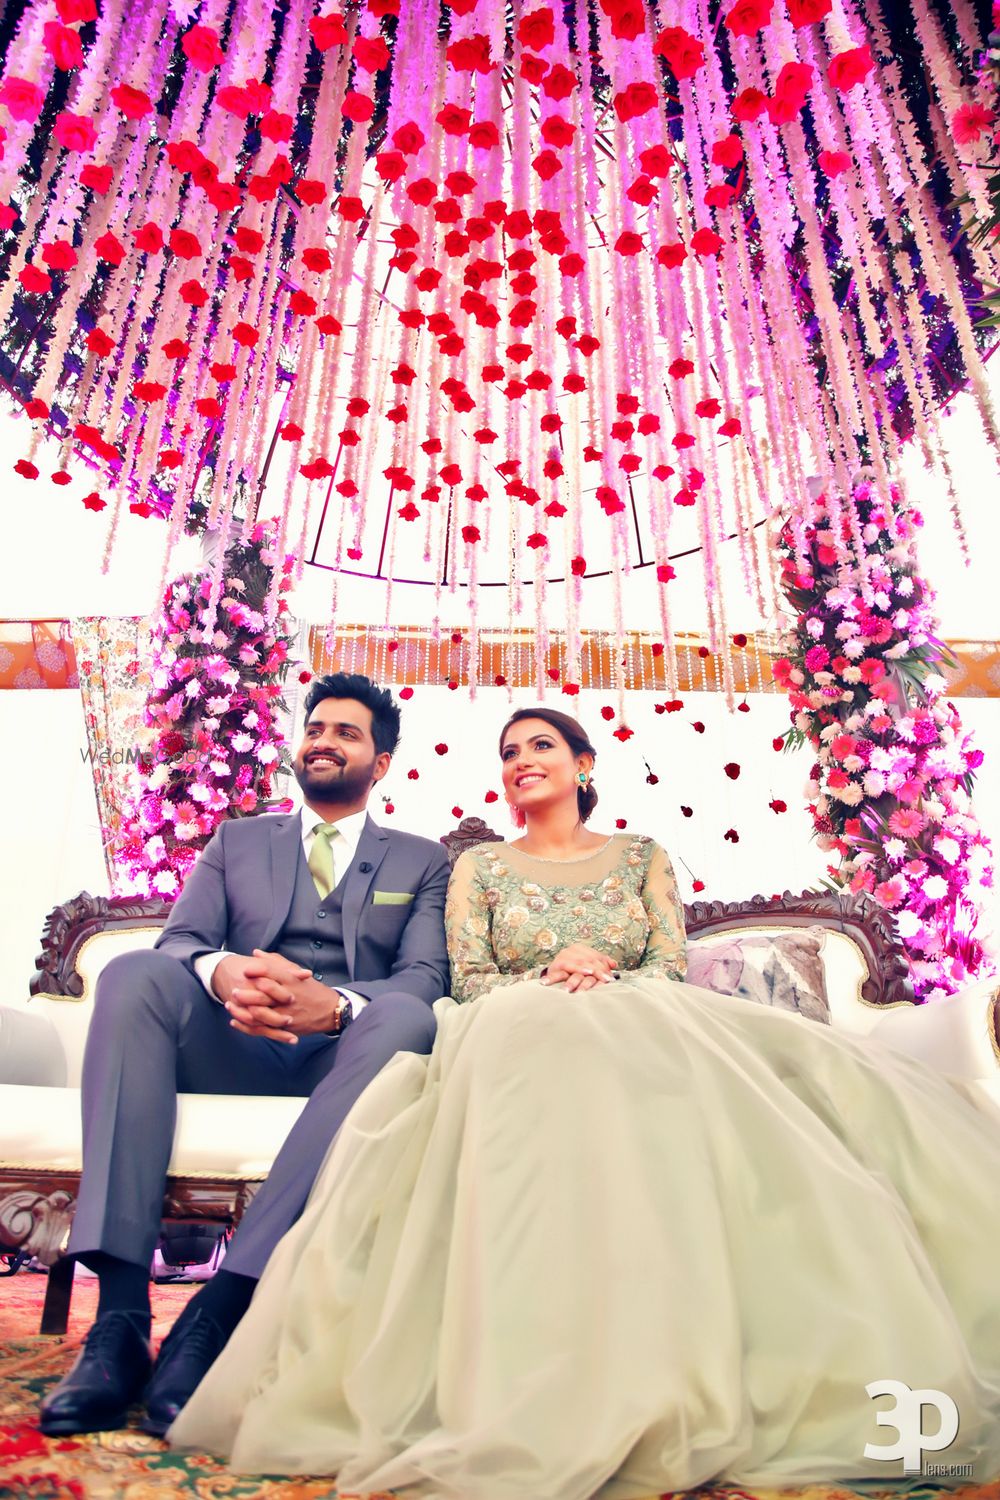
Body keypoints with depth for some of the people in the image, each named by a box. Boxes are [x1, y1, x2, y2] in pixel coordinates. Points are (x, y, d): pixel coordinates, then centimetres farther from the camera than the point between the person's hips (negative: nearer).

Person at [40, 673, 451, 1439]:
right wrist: (221, 971, -20)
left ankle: (224, 1304, -34)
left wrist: (334, 1004, -22)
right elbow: (179, 940, 7)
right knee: (134, 972, -26)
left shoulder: (421, 861, 17)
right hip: (230, 1048, 2)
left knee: (407, 1019, -34)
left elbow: (424, 977, 1)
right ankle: (121, 1311, -31)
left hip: (341, 1055, -1)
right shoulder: (236, 840, 23)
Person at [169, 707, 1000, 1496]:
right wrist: (550, 979, -10)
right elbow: (469, 980, 8)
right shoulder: (480, 867, 19)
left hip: (645, 1031, 2)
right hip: (518, 1038, -2)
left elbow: (672, 967, 9)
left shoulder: (643, 857, 20)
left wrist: (603, 978, -11)